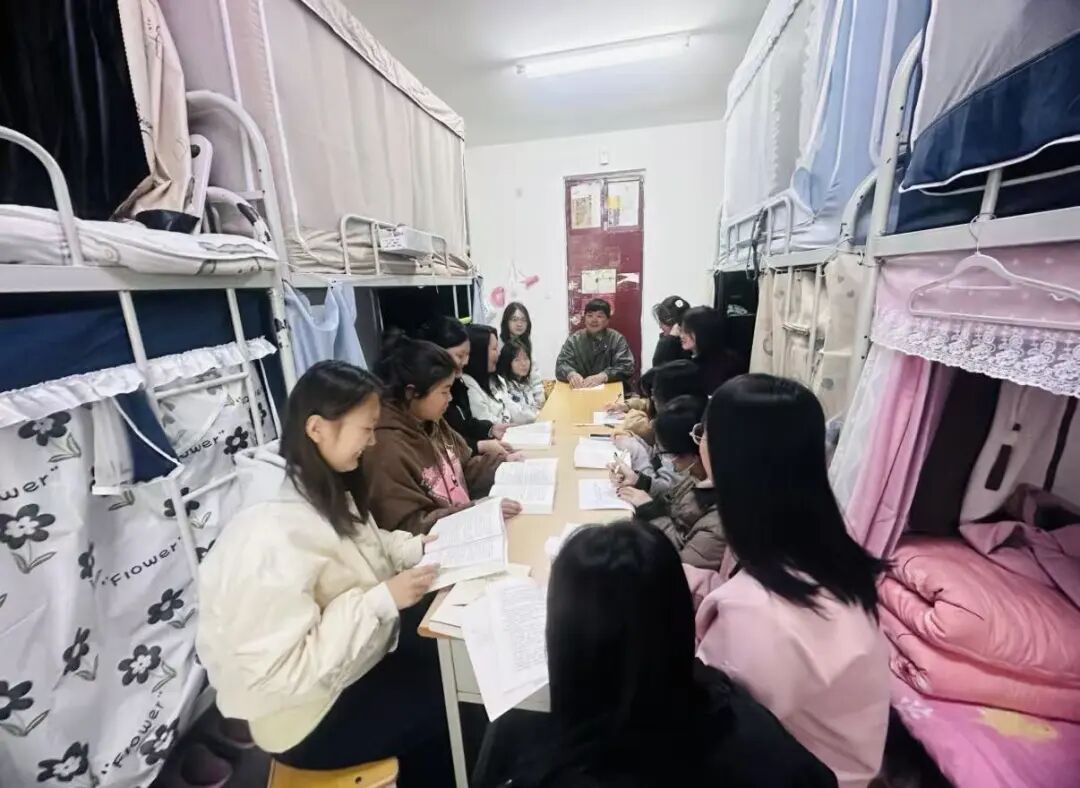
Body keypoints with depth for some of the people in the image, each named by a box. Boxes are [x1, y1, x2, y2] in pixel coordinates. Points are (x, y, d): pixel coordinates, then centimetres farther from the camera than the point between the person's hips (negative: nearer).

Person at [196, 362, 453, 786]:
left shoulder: (319, 486, -8)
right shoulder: (273, 534, -34)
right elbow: (281, 671, -29)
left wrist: (416, 547, -8)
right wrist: (382, 601, -29)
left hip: (353, 657, 7)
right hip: (310, 712, -7)